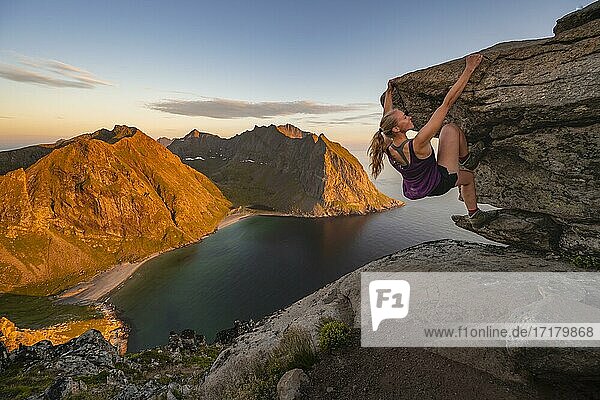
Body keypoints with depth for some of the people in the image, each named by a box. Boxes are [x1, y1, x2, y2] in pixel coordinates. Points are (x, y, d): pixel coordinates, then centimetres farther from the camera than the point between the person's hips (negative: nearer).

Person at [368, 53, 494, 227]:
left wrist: (389, 91, 17)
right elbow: (447, 103, -37)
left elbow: (387, 115, 5)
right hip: (440, 183, -7)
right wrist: (469, 69, -32)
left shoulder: (388, 145, -17)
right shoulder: (417, 145, -37)